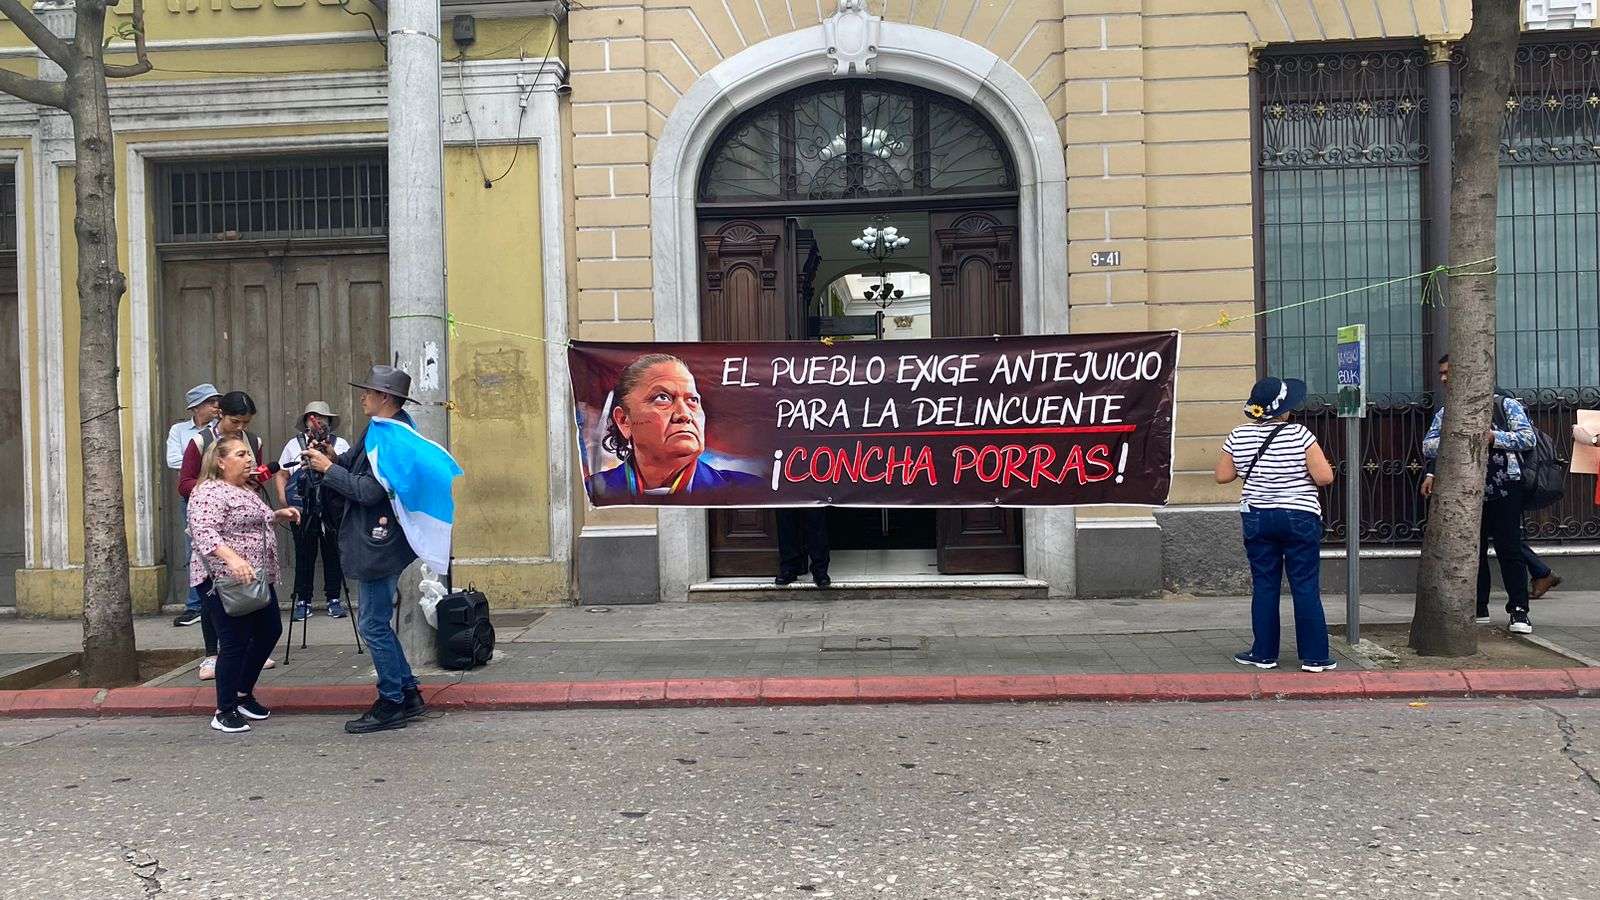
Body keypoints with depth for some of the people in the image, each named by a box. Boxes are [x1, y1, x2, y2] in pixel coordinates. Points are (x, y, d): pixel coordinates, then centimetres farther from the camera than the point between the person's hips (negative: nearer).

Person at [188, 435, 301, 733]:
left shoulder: (247, 489, 15)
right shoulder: (209, 492, -14)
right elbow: (205, 534, -27)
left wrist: (278, 515, 14)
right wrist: (233, 559, -40)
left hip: (257, 578, 10)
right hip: (225, 580, -10)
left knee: (270, 631, 14)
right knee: (235, 642, -6)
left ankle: (244, 693, 29)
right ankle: (224, 712, 5)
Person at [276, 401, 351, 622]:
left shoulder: (340, 444, 8)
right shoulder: (294, 444, 12)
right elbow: (281, 474, 14)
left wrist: (330, 453, -15)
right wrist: (284, 499, 2)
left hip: (332, 510, -1)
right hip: (302, 510, 1)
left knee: (333, 554, 3)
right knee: (304, 555, 3)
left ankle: (333, 599, 12)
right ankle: (303, 601, 11)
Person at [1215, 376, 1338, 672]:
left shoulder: (1238, 438, -3)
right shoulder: (1299, 434, -13)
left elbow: (1222, 476, 5)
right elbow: (1324, 477, -14)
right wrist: (1311, 467, 6)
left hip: (1258, 520, 3)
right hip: (1300, 518, -3)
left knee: (1264, 586, 9)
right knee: (1306, 587, 3)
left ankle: (1263, 653, 13)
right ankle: (1315, 657, 7)